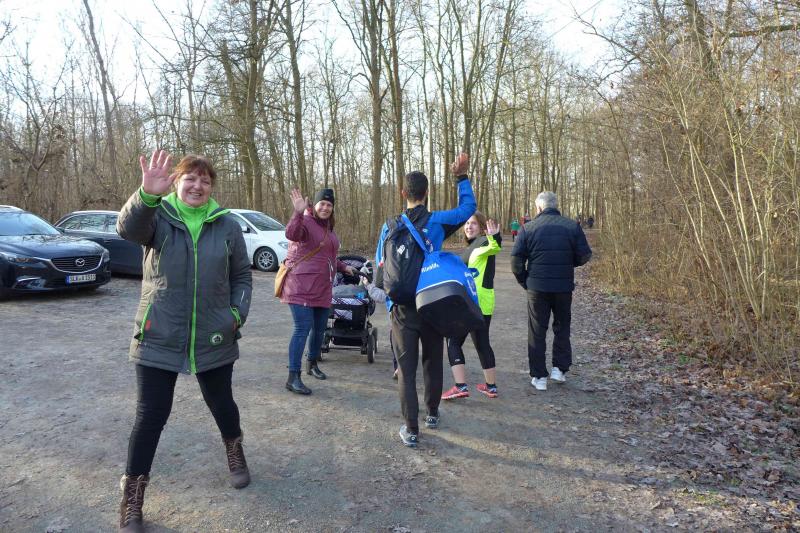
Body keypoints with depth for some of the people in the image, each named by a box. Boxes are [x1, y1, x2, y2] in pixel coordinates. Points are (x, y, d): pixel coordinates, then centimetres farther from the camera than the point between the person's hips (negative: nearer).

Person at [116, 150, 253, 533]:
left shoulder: (227, 227, 1)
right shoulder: (158, 218, -5)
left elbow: (241, 276, 10)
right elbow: (128, 227, -29)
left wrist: (237, 313, -4)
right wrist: (148, 194, -48)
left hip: (214, 340, 2)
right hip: (159, 340, -1)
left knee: (221, 404, 17)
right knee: (150, 417, 2)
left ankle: (235, 454, 46)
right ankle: (132, 499, 20)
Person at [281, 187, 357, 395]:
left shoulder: (328, 227, 18)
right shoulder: (305, 221, -9)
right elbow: (291, 234, -32)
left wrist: (344, 267, 22)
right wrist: (298, 213, -45)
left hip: (322, 289, 8)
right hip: (301, 287, -8)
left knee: (320, 328, 16)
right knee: (303, 329, -12)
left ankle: (312, 364, 37)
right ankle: (293, 378, -6)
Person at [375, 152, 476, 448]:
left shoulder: (390, 227, -4)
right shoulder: (437, 221, -6)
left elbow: (380, 265, 2)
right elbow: (468, 207, 9)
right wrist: (462, 177, 16)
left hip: (403, 308, -1)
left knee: (406, 368, 4)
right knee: (433, 362, 19)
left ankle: (411, 429, 5)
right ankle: (432, 414, 35)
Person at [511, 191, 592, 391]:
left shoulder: (529, 227, -4)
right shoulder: (572, 226, 0)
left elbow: (516, 259, -7)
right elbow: (584, 255, -1)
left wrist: (524, 281, 5)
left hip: (537, 287, -1)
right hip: (564, 287, 2)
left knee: (537, 332, 8)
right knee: (562, 328, 19)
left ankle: (539, 376, 10)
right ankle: (560, 369, 20)